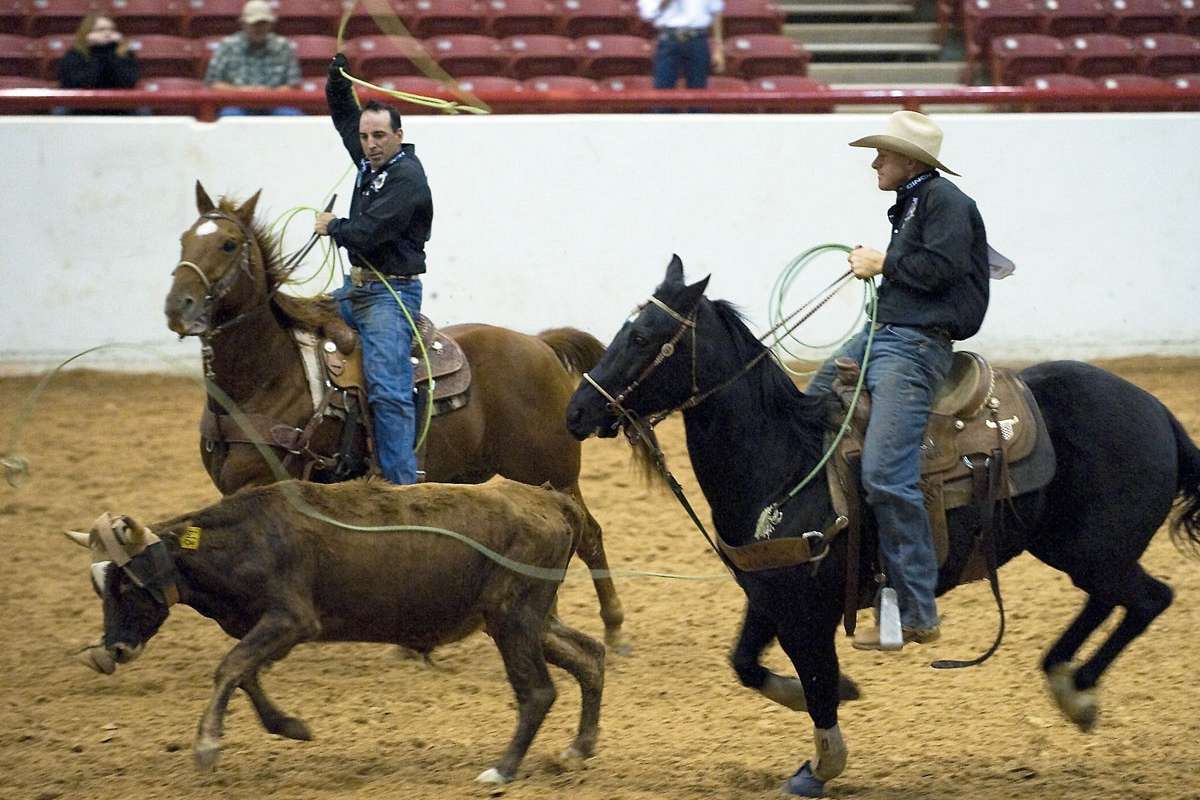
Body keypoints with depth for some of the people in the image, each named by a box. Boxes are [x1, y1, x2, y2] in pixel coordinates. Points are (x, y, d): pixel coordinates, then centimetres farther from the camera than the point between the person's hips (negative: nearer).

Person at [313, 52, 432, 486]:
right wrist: (338, 73, 11)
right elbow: (343, 114, 27)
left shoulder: (406, 177, -16)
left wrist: (332, 226, -5)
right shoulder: (370, 162, 11)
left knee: (388, 390, -17)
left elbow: (368, 231, -24)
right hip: (357, 288, 10)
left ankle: (402, 482, -22)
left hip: (391, 294, -10)